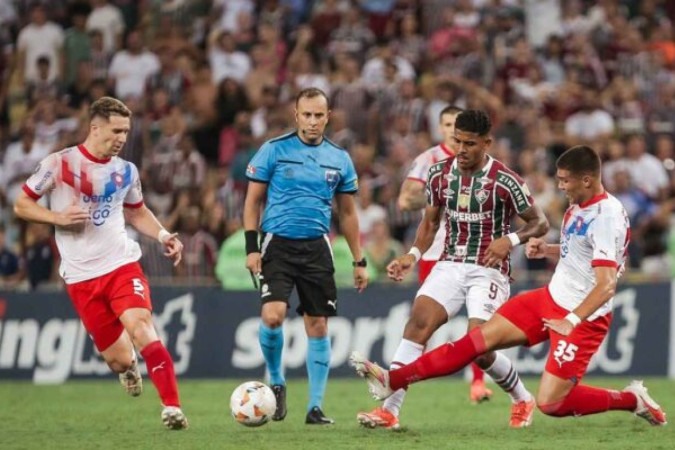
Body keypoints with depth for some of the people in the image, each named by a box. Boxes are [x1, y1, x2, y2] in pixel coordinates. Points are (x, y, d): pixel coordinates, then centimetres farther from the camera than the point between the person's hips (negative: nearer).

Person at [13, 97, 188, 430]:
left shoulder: (126, 171, 8)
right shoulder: (59, 163, -5)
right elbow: (21, 205, 1)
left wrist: (163, 235, 6)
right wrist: (58, 217, -16)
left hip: (122, 264, 2)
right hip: (81, 276, -2)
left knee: (141, 328, -25)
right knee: (118, 359, 1)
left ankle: (172, 408, -23)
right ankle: (128, 366, 41)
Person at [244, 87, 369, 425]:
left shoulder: (339, 159, 8)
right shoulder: (273, 150, 0)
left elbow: (348, 213, 16)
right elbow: (253, 200, 3)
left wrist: (359, 261, 13)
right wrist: (251, 248, -5)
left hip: (316, 248, 3)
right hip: (278, 245, -3)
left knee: (318, 327, 1)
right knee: (272, 316, -19)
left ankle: (315, 407, 8)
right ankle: (276, 382, 6)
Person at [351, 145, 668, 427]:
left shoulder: (607, 216, -22)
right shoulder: (579, 205, 6)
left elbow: (607, 285, -28)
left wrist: (571, 321, -33)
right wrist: (546, 250, 7)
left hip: (583, 317, -9)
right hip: (551, 298, 9)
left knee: (550, 403, -12)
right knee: (481, 338, 0)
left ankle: (632, 400, 7)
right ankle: (393, 380, 0)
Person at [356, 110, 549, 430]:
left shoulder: (504, 181, -11)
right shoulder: (439, 174, 3)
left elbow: (539, 223, -4)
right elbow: (431, 221, 16)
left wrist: (510, 240, -22)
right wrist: (413, 255, 0)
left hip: (488, 270, -4)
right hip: (450, 265, 4)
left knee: (478, 347, -14)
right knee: (418, 322, -19)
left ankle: (522, 400, 17)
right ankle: (389, 410, -23)